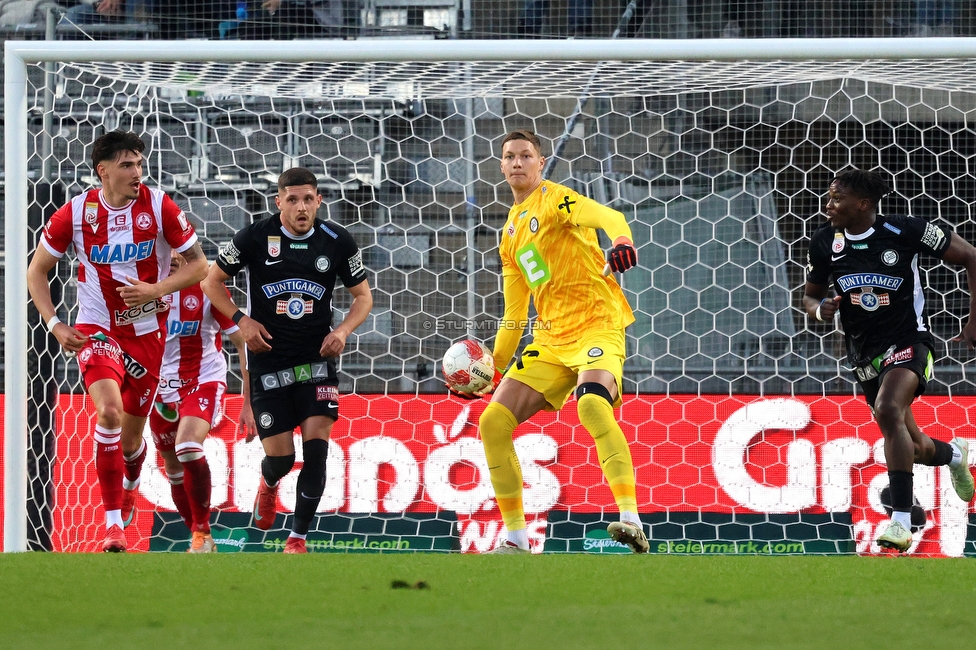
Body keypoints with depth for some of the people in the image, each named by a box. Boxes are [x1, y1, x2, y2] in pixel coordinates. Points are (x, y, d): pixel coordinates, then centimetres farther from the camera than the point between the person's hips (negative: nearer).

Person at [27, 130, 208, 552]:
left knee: (131, 437, 8)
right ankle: (112, 523, -23)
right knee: (109, 410, -27)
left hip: (147, 331, 2)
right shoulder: (75, 213, -9)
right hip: (96, 328, -2)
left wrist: (157, 289, -19)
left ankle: (126, 488, 44)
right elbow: (37, 270, 3)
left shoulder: (158, 207, -10)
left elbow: (198, 264, -2)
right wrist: (54, 325, -8)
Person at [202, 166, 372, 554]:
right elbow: (212, 281, 4)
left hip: (317, 358, 1)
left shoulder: (337, 242, -3)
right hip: (268, 359, -1)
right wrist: (242, 321, -10)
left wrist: (343, 330, -9)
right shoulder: (254, 238, -8)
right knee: (280, 457, -1)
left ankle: (298, 538, 0)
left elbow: (363, 295, 10)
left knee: (316, 447, -13)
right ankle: (268, 485, 39)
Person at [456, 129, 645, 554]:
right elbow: (514, 312, 28)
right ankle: (516, 538, 4)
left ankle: (632, 520, -41)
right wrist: (494, 368, 25)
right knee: (493, 421, -3)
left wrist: (621, 240, -46)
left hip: (596, 326, -8)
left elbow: (605, 216, -24)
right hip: (549, 340, 8)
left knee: (592, 404, -35)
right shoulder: (510, 233, 20)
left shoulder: (554, 199, -2)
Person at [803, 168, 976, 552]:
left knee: (888, 409, -34)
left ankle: (901, 521, -32)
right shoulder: (824, 243, -1)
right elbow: (810, 295, 14)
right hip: (865, 354, 5)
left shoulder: (905, 232, -13)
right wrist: (820, 310, -12)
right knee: (912, 448, 11)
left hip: (907, 340, -5)